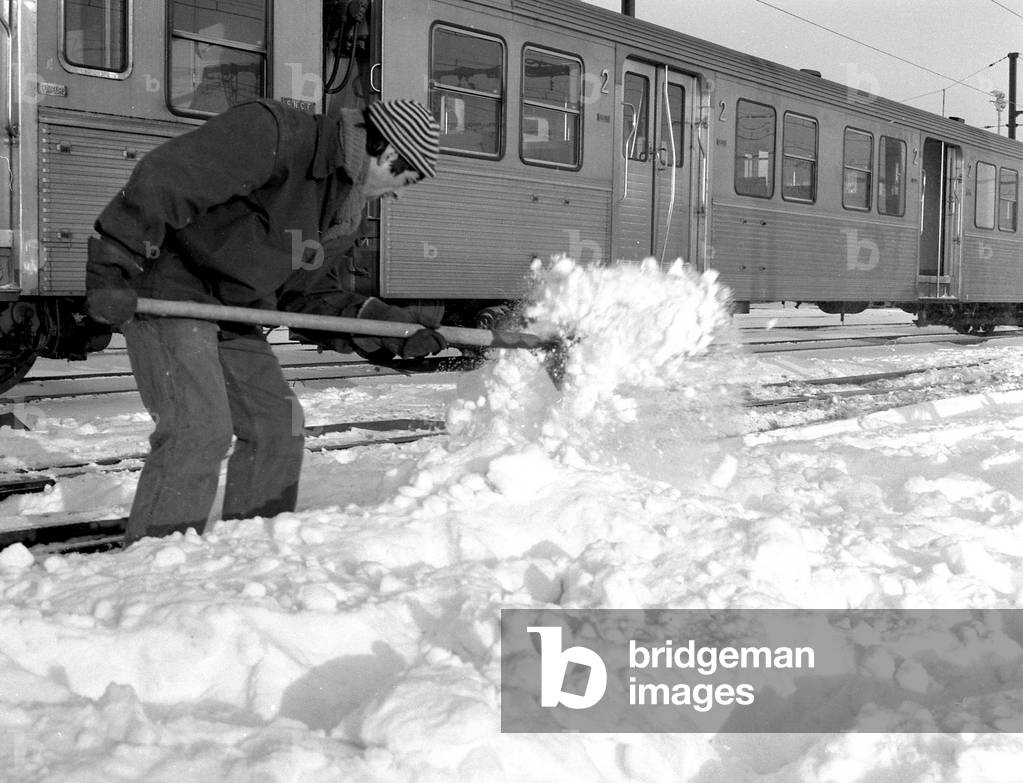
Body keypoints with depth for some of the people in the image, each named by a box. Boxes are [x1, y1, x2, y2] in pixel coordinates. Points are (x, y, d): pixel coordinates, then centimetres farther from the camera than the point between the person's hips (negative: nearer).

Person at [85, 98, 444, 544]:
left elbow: (300, 296, 11)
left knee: (277, 424, 9)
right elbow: (161, 181, -27)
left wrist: (386, 323, -1)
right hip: (163, 291, -9)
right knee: (201, 427, -19)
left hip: (228, 307, 9)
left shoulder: (336, 204, 11)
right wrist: (110, 274, -29)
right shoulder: (270, 132, -20)